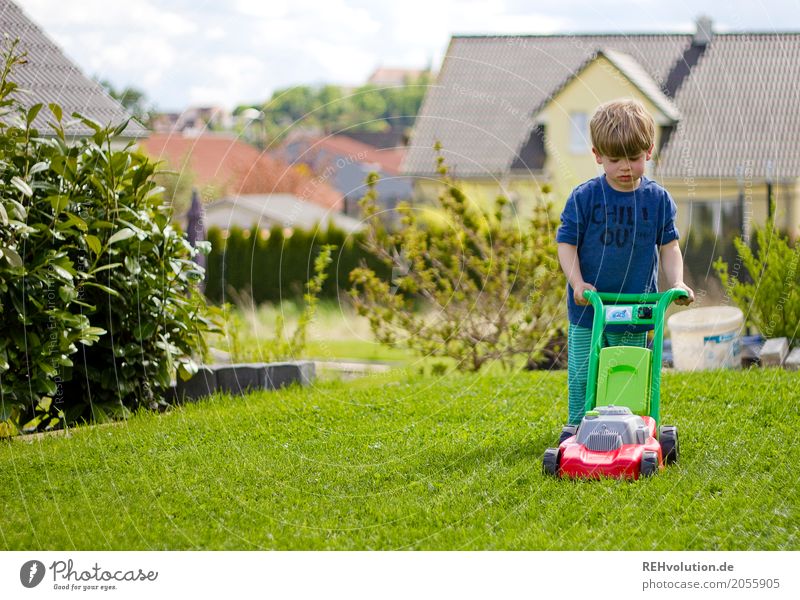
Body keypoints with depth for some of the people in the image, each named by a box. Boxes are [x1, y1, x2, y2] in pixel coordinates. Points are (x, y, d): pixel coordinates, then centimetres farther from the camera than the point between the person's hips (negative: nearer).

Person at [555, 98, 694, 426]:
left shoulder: (658, 199, -1)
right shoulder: (583, 198, -7)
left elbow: (669, 246, 6)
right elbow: (566, 243, -4)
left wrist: (676, 282, -9)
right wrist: (577, 282, -17)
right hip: (587, 307, -1)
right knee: (583, 377, 5)